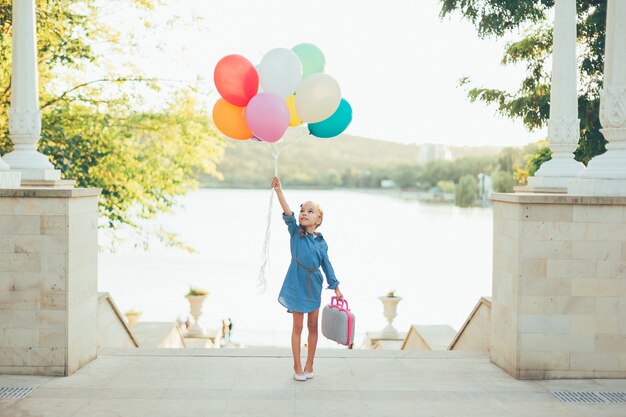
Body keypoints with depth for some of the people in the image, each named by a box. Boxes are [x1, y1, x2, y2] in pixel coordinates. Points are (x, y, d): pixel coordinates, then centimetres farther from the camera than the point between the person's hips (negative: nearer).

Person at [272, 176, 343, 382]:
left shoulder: (322, 243, 2)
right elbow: (288, 214, -21)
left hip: (314, 286, 3)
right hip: (297, 285, -3)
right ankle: (297, 367, 15)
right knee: (298, 327, 4)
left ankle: (309, 365, 23)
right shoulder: (296, 232, -5)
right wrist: (279, 191, -33)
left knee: (313, 326, 10)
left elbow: (327, 266, 7)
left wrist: (336, 288, 7)